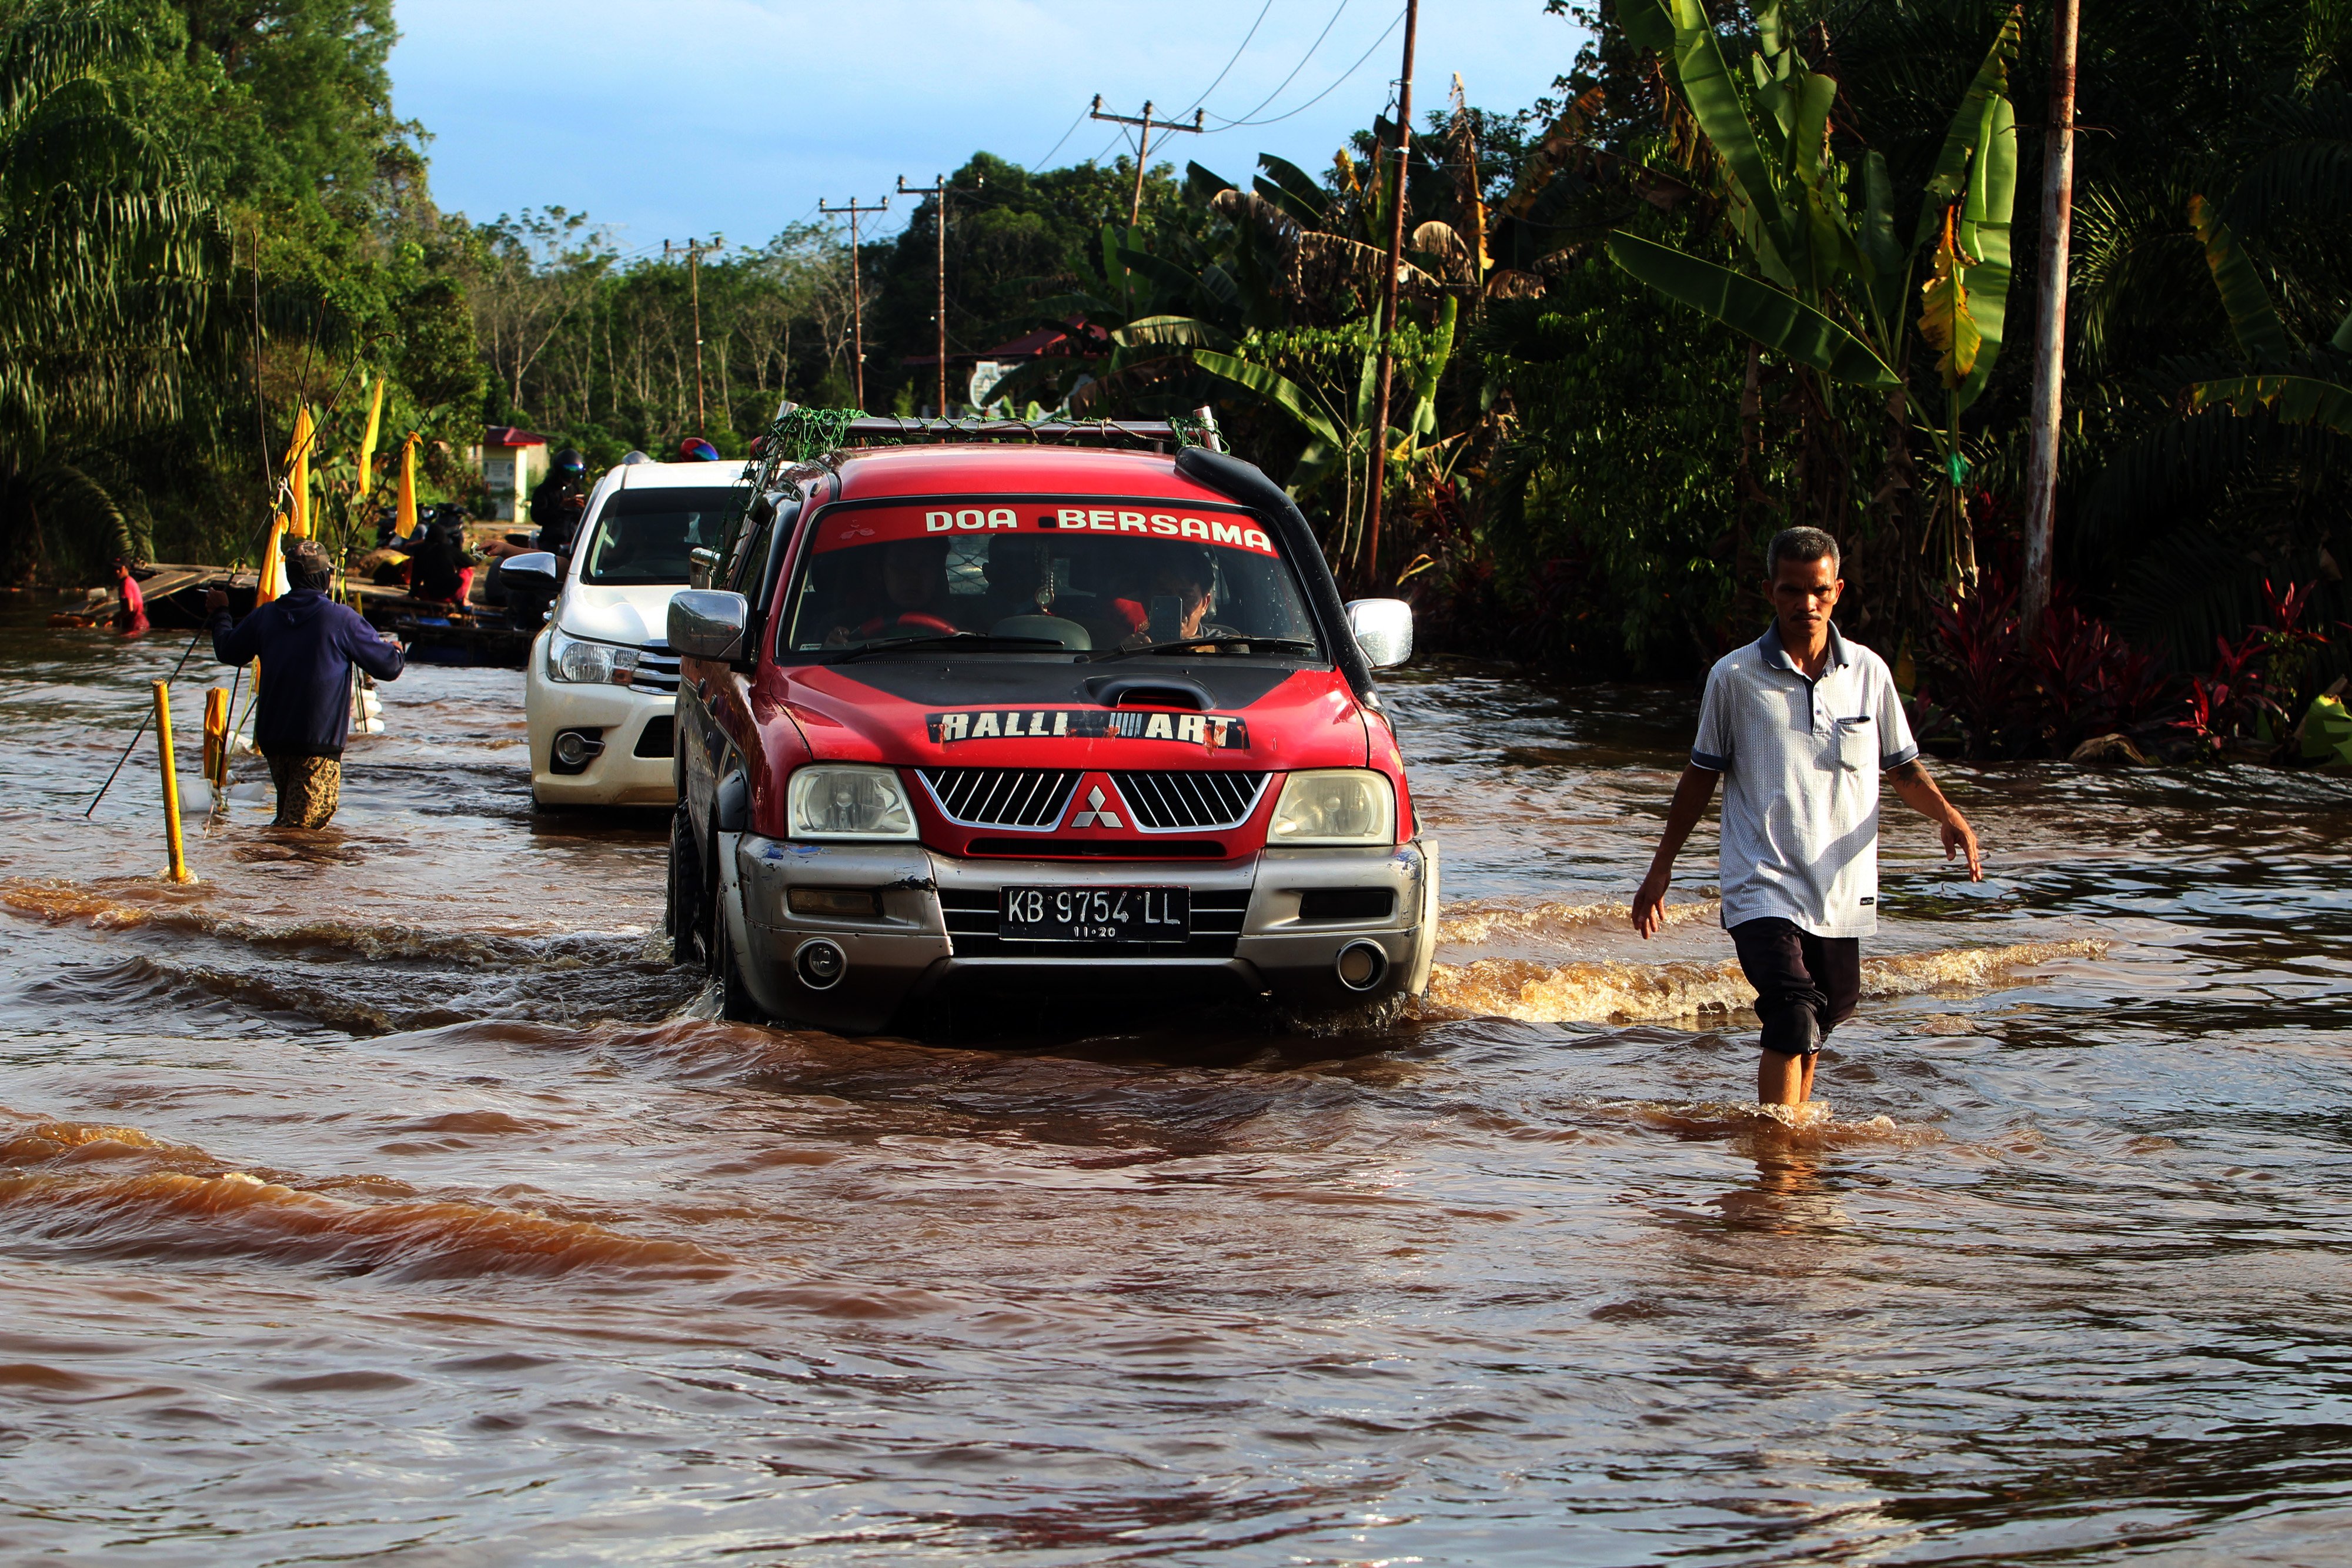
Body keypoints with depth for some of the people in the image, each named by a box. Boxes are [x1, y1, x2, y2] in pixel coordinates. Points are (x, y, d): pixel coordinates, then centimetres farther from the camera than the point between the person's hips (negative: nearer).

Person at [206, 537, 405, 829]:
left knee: (288, 813, 22)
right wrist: (394, 649, 22)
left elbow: (227, 650, 22)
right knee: (300, 823, -8)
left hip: (272, 738, 5)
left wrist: (220, 613, 41)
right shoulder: (341, 618, -9)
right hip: (319, 741, -5)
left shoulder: (265, 616, 5)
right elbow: (388, 667, -3)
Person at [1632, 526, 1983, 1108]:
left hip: (1842, 887, 4)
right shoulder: (1735, 677, -1)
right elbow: (1702, 775, 8)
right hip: (1762, 886, -4)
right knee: (1793, 1016, -19)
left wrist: (1946, 814, -7)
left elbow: (1902, 768, 12)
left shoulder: (1868, 672, 6)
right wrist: (1661, 867, 10)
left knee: (1823, 1016, 10)